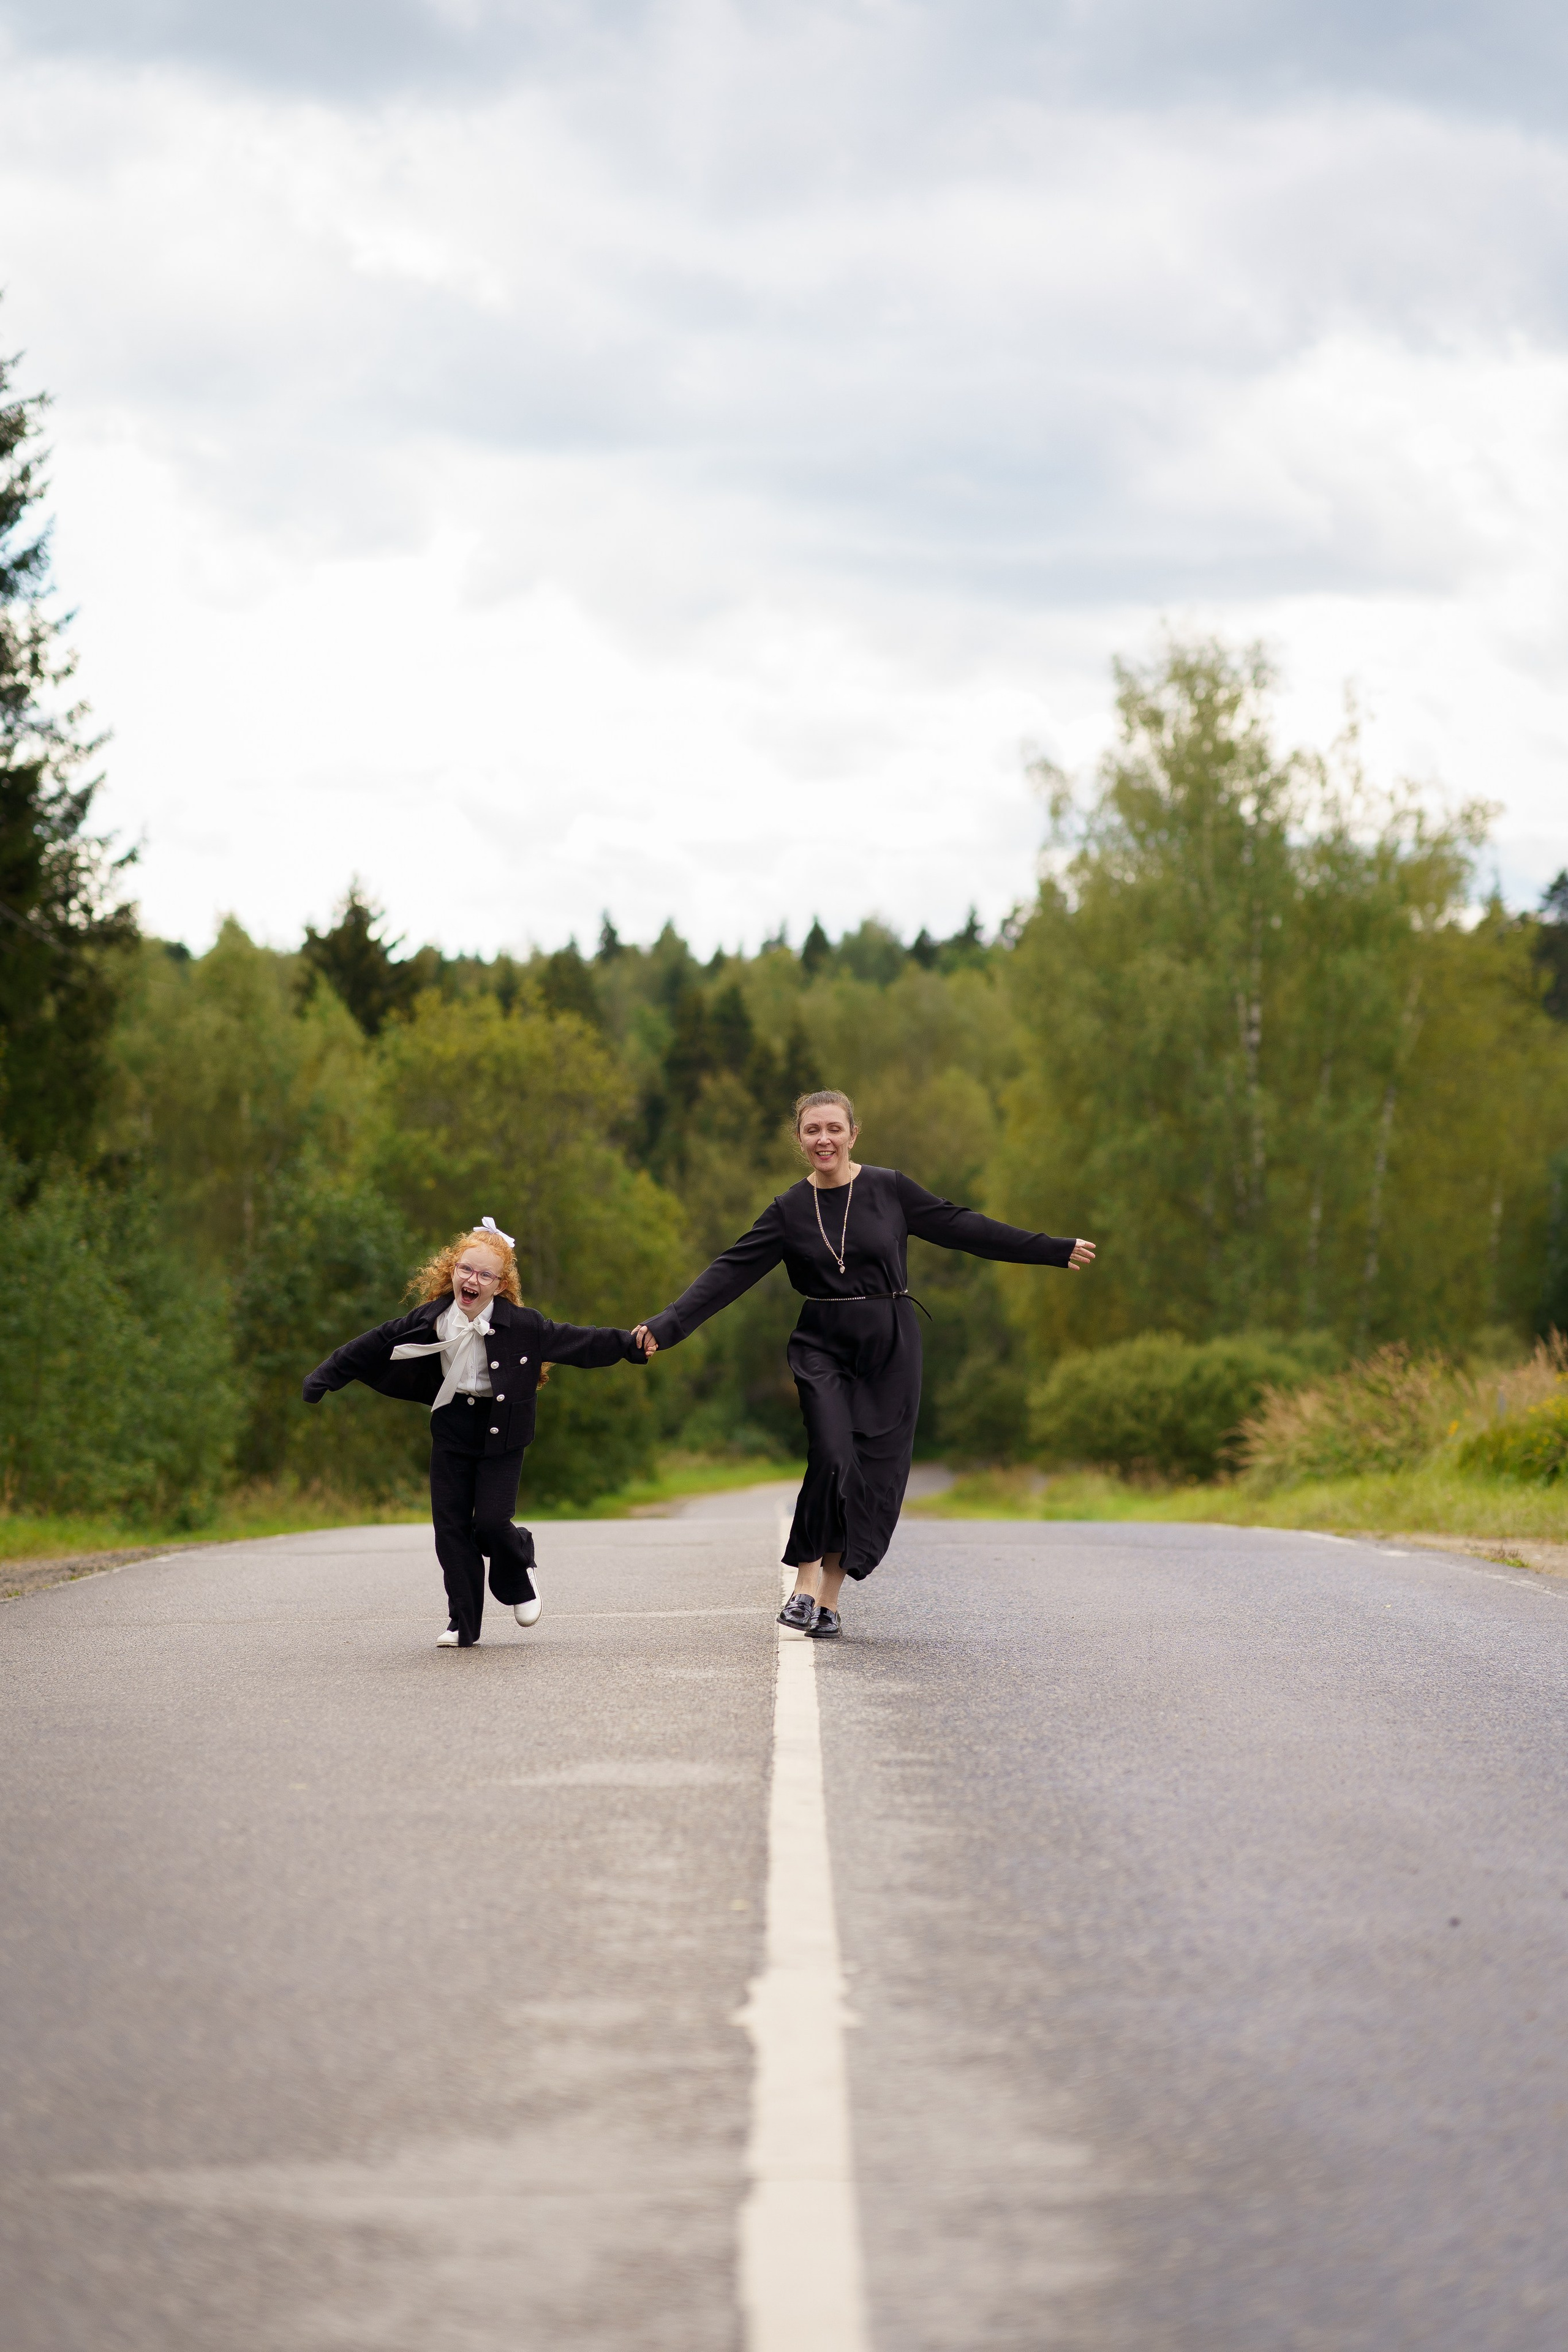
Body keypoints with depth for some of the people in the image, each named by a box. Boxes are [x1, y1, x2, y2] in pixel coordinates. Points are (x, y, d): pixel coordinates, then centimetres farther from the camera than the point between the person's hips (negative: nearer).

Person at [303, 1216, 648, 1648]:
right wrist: (326, 1377, 8)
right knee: (450, 1524, 0)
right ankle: (463, 1624, 8)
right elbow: (377, 1345, 4)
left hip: (500, 1432, -3)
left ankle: (520, 1575, 23)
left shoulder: (521, 1324, -13)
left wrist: (628, 1346, -14)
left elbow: (573, 1340, -9)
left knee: (491, 1522, -12)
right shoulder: (430, 1320, -5)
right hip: (452, 1429, 3)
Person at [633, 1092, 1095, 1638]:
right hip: (824, 1349, -1)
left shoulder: (889, 1190, 0)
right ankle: (805, 1584, -7)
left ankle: (828, 1600, 8)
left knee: (874, 1475, -1)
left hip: (890, 1348, 1)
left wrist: (1056, 1250, 11)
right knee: (834, 1459, -20)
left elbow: (962, 1227, 7)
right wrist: (666, 1327, -12)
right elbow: (729, 1274, -3)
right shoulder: (789, 1210, 0)